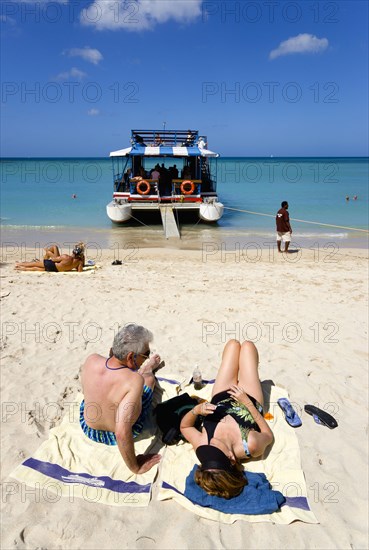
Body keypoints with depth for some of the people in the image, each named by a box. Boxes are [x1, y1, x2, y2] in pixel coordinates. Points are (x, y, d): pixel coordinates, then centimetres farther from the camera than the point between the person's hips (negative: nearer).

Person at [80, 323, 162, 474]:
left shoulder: (91, 360, -26)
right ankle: (148, 369, 56)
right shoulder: (135, 381, -40)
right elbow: (122, 433, -42)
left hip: (88, 428, 3)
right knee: (149, 377, 18)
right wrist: (135, 467, -26)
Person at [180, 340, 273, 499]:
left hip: (220, 399, 1)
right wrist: (248, 403, -27)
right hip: (250, 400, -1)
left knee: (233, 344, 15)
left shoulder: (201, 445, -38)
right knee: (247, 345, 13)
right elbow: (269, 435, -20)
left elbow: (184, 426, -15)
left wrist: (196, 410, -35)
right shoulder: (251, 445, -44)